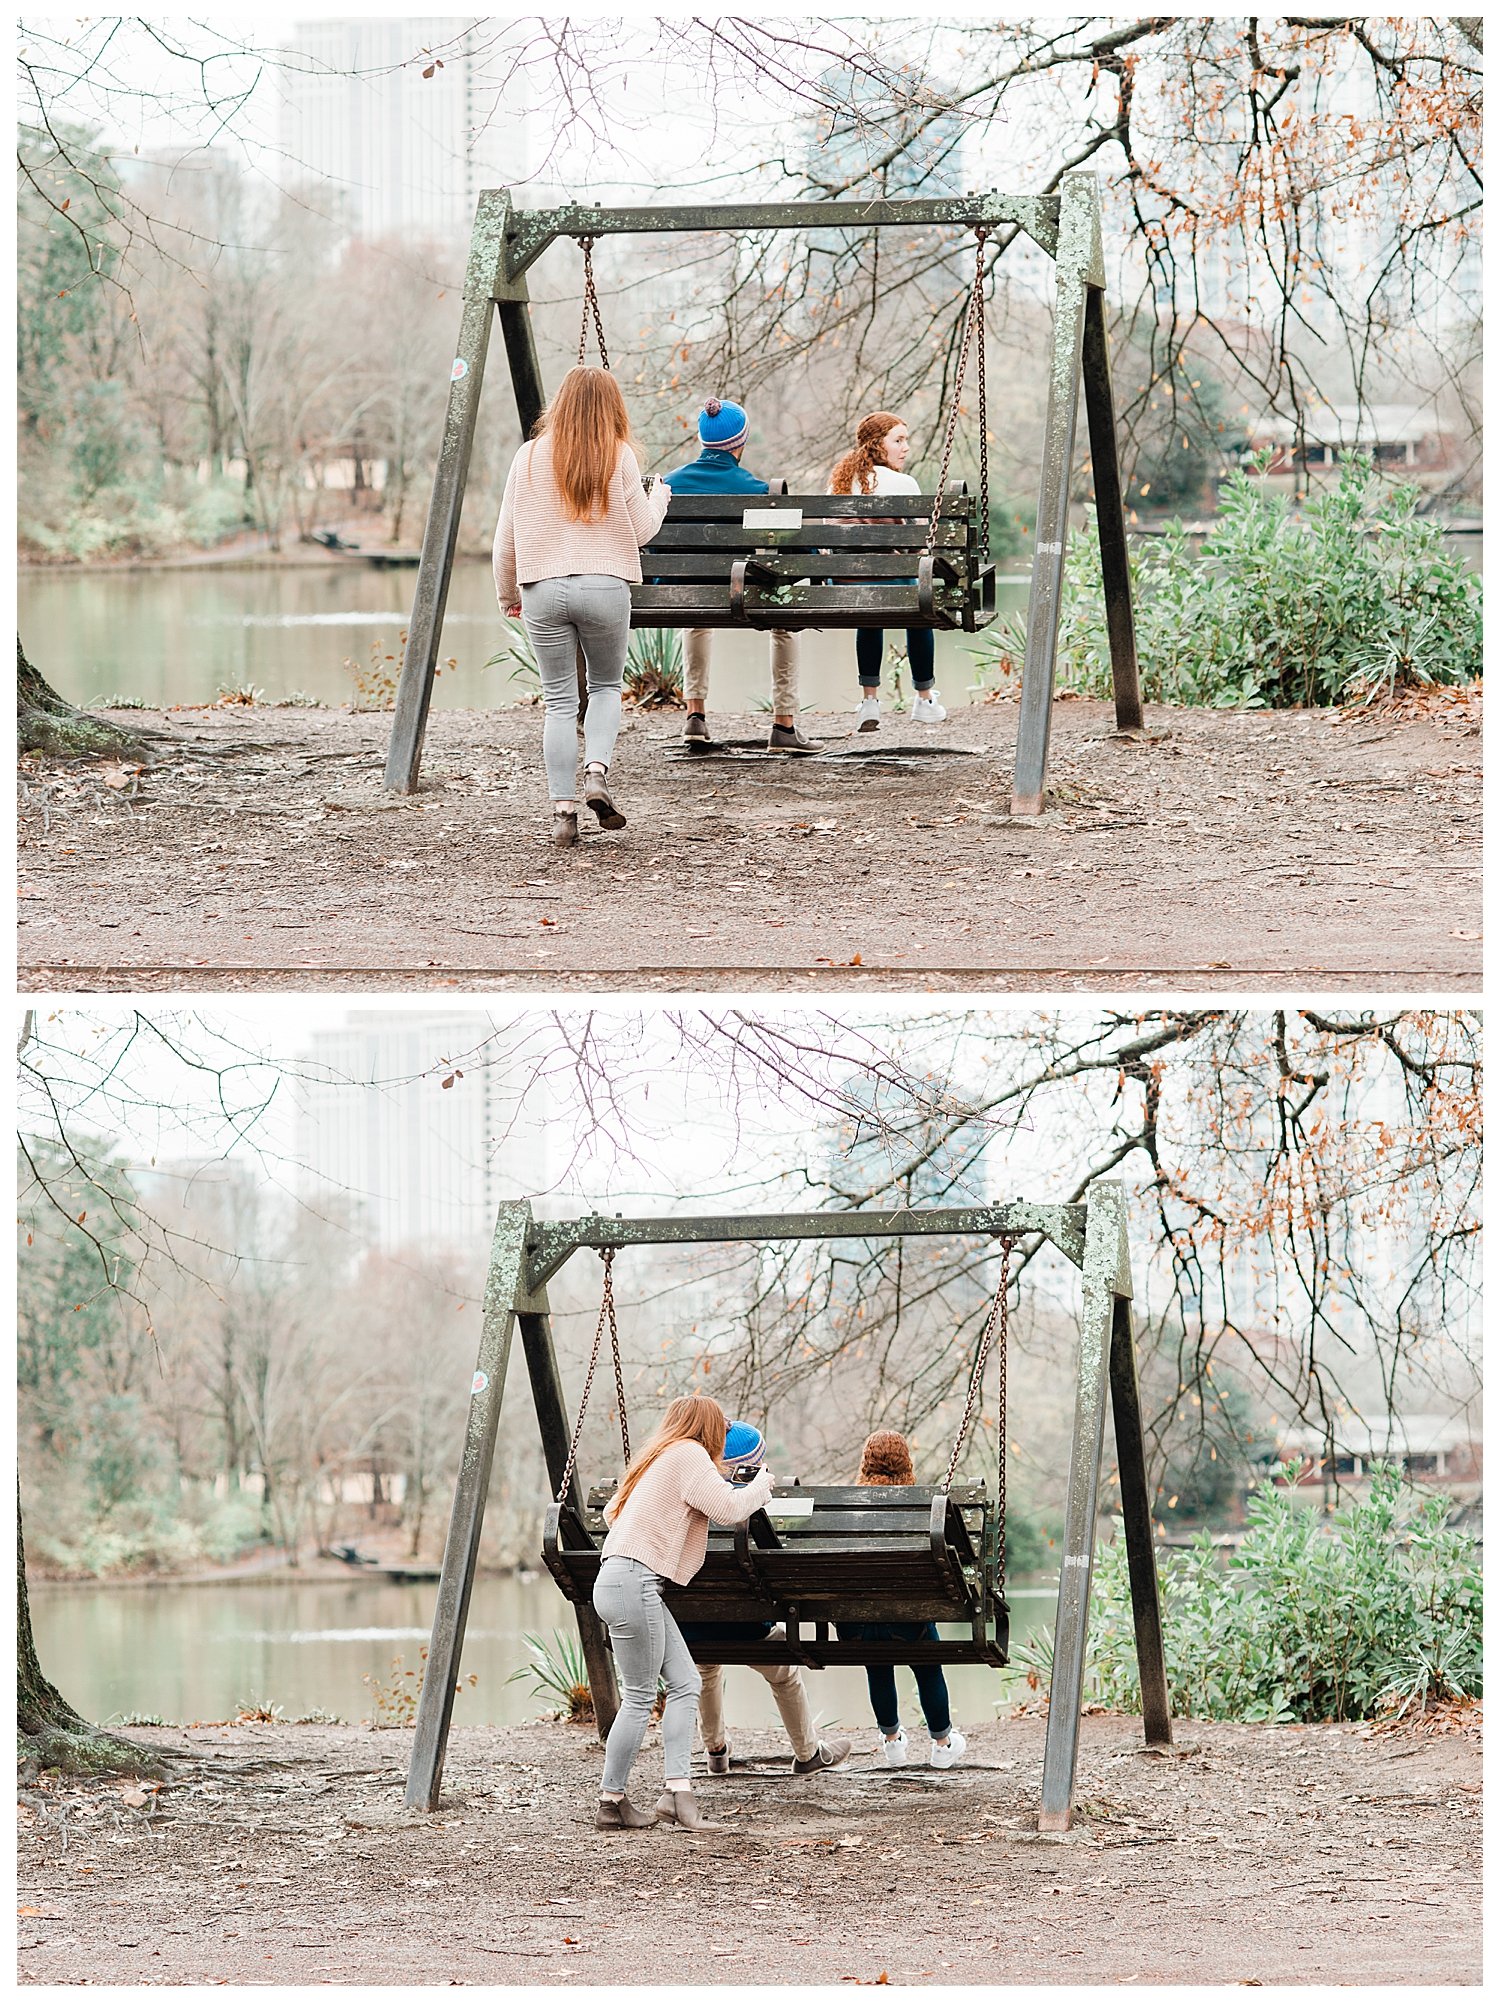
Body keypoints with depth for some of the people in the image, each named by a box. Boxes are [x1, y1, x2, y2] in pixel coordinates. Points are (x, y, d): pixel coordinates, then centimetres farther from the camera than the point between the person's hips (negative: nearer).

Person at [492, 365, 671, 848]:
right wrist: (658, 497, 26)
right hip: (605, 586, -1)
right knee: (606, 686, 18)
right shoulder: (619, 456, 0)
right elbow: (641, 530, 5)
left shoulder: (530, 457, 5)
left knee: (559, 701, 6)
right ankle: (597, 771, -5)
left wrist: (508, 594, 22)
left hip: (543, 590, 1)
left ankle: (563, 810, 2)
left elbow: (507, 536, 8)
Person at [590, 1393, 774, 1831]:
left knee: (684, 1683, 5)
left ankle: (676, 1790, -4)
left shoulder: (660, 1458, 23)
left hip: (623, 1580, 10)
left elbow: (612, 1510, 32)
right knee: (639, 1697, -6)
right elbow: (728, 1507, -15)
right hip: (633, 1581, -10)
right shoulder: (689, 1455, -5)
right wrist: (762, 1485, 3)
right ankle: (612, 1802, -1)